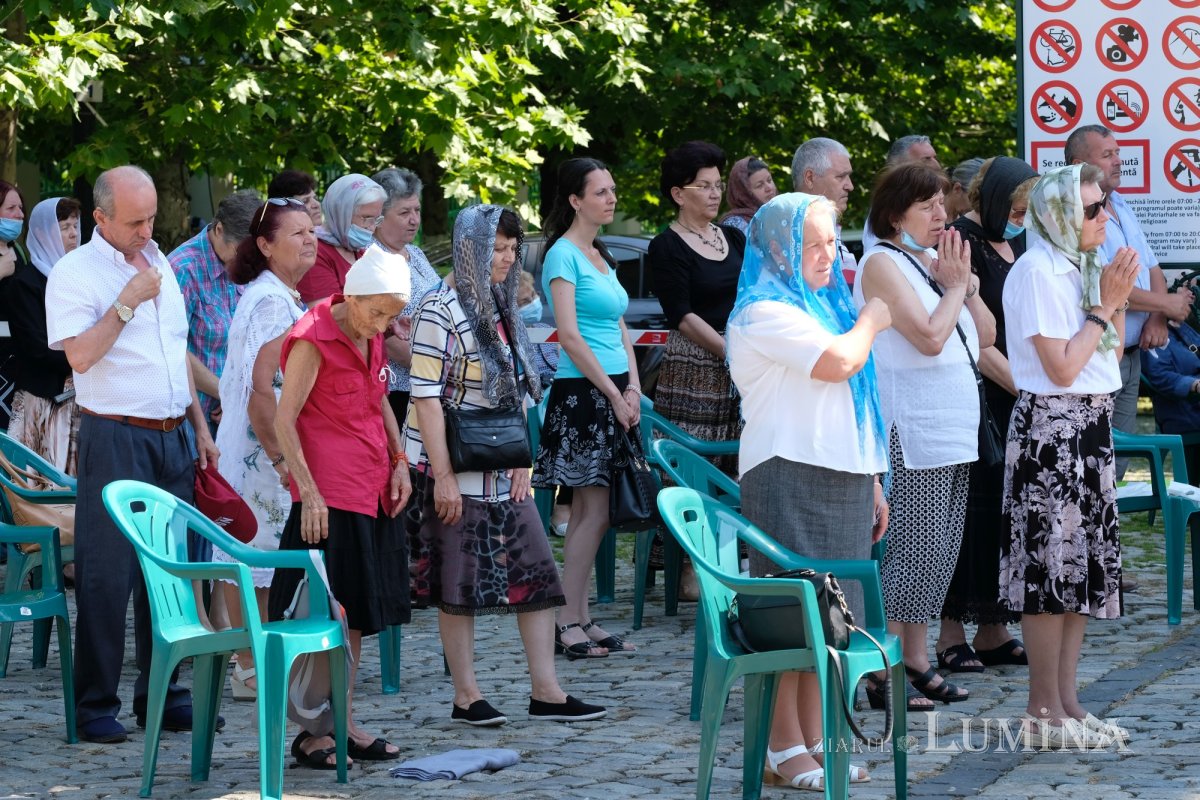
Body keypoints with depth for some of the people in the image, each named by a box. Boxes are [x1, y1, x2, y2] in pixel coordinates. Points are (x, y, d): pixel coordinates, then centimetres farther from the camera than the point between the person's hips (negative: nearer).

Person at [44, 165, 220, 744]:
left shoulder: (159, 264, 15)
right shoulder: (75, 273, -7)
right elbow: (80, 354, -20)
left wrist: (199, 427, 19)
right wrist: (129, 301, -18)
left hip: (173, 435, 7)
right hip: (115, 439, -7)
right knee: (107, 574, -4)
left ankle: (161, 694, 18)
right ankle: (95, 706, 2)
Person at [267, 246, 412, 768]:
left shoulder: (372, 337, 11)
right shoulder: (313, 340, -13)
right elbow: (284, 421, -16)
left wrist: (399, 461, 12)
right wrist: (308, 493, -21)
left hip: (372, 490, 8)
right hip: (328, 496, -8)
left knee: (357, 616, 11)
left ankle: (343, 723, 17)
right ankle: (312, 734, -2)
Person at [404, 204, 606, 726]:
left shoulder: (500, 309, 12)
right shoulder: (441, 311, -12)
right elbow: (425, 395, -16)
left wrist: (522, 461, 9)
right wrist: (443, 476, -19)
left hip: (502, 473, 8)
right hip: (457, 475, -7)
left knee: (537, 572, 3)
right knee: (460, 583, 1)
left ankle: (546, 691, 6)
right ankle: (466, 697, 9)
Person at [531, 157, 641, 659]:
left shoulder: (601, 255, 18)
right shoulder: (563, 254, -9)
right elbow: (570, 335, -15)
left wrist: (633, 386, 5)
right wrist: (615, 394, -14)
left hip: (612, 392, 8)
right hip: (582, 391, -8)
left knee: (588, 510, 8)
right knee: (594, 509, -10)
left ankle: (580, 621, 10)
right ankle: (568, 624, -6)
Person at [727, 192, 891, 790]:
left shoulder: (828, 305, 21)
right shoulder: (766, 313, -9)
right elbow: (839, 361, -22)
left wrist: (870, 482, 23)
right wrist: (871, 321, -2)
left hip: (841, 479, 9)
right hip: (789, 477, -9)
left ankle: (813, 740, 13)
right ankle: (784, 748, -3)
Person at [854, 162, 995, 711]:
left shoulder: (933, 263, 16)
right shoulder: (883, 263, -10)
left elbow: (986, 336, 14)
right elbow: (929, 336, -20)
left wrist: (966, 285, 1)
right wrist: (955, 285, -7)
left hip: (950, 429, 9)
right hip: (909, 433, -9)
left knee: (940, 549, 10)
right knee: (911, 546, -10)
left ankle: (916, 660, 17)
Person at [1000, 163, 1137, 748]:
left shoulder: (1082, 268, 14)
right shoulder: (1037, 271, -13)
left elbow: (1110, 358, 16)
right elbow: (1062, 368, -18)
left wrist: (1116, 301, 3)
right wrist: (1104, 306, -10)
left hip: (1090, 426, 9)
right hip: (1050, 427, -9)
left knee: (1084, 564, 10)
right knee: (1053, 566, -6)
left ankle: (1067, 704, 15)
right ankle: (1044, 712, 0)